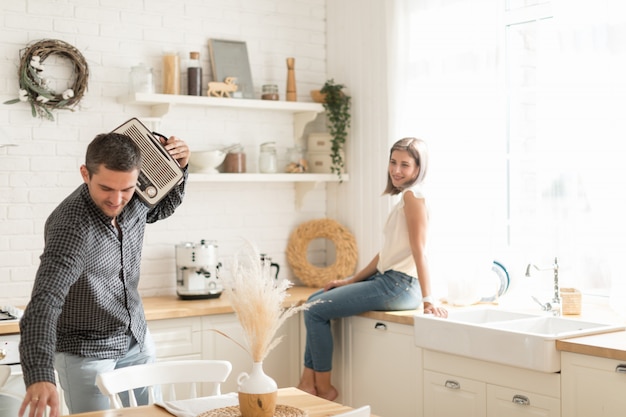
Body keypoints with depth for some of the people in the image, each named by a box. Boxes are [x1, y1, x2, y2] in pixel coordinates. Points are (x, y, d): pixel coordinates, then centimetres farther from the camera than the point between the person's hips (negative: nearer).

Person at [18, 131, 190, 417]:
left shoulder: (134, 200, -11)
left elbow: (161, 209, 14)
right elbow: (44, 302, -40)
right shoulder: (71, 226, -31)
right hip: (86, 351, -6)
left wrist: (178, 169, -6)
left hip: (137, 340, 6)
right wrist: (39, 377, -53)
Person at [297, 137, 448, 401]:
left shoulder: (413, 195, -13)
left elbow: (419, 250, -21)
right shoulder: (406, 197, 17)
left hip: (399, 286, -11)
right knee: (315, 300, 15)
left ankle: (324, 388, 7)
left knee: (316, 310, -6)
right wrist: (352, 281, 18)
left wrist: (428, 299, -25)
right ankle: (308, 383, 10)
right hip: (387, 280, 11)